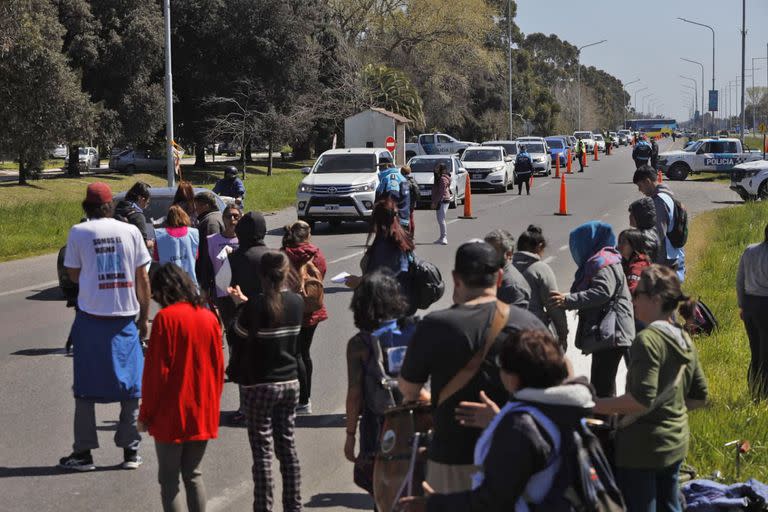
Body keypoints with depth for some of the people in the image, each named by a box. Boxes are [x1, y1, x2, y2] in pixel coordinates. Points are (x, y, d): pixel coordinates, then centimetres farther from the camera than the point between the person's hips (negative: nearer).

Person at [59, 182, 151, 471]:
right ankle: (130, 450, 9)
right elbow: (142, 279, 3)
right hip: (125, 316, 1)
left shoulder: (78, 232, -3)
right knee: (130, 385, 9)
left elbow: (74, 275, 4)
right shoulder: (131, 231, 2)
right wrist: (144, 317, 10)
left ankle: (83, 452, 8)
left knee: (86, 386, 6)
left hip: (91, 316, -1)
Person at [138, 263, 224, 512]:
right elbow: (218, 368, 7)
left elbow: (156, 370, -12)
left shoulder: (165, 317, -13)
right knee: (193, 475, 16)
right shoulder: (209, 317, 2)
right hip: (203, 414, 5)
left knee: (169, 480, 3)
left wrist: (145, 413, -4)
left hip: (171, 415, -5)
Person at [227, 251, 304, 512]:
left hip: (260, 385, -5)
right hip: (290, 383, 5)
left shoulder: (256, 305, -16)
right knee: (288, 447, 14)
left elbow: (241, 335, -9)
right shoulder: (297, 302, -1)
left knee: (262, 452, 1)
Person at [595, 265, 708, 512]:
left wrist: (597, 406, -16)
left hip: (642, 446, -9)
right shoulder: (685, 341, 8)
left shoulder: (648, 339, -19)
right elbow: (699, 397, 14)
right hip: (676, 444, 9)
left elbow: (641, 400, -25)